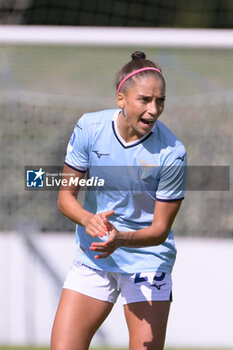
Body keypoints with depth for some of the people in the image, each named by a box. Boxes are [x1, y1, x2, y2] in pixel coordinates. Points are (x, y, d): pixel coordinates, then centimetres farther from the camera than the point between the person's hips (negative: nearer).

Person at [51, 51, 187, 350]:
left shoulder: (172, 153, -18)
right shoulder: (89, 128, -10)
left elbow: (160, 229, -13)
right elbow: (65, 195, -4)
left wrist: (121, 238, -33)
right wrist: (88, 219, -26)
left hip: (148, 263, -2)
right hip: (92, 258, 2)